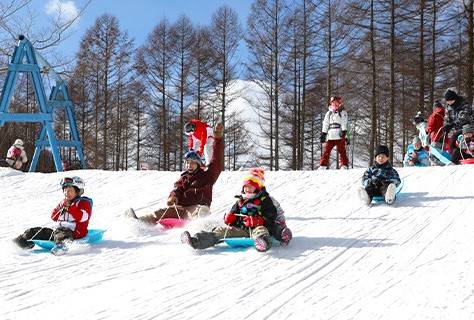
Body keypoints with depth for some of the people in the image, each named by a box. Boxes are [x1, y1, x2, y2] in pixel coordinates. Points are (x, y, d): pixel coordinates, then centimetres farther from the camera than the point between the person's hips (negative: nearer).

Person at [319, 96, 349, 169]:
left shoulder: (343, 112, 7)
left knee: (341, 151, -6)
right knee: (326, 151, -2)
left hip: (339, 136, -4)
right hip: (330, 136, 4)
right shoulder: (329, 113, 20)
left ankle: (344, 166, -4)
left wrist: (344, 133, -11)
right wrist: (323, 134, 12)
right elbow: (325, 124, 19)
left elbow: (344, 124, 0)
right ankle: (322, 166, 0)